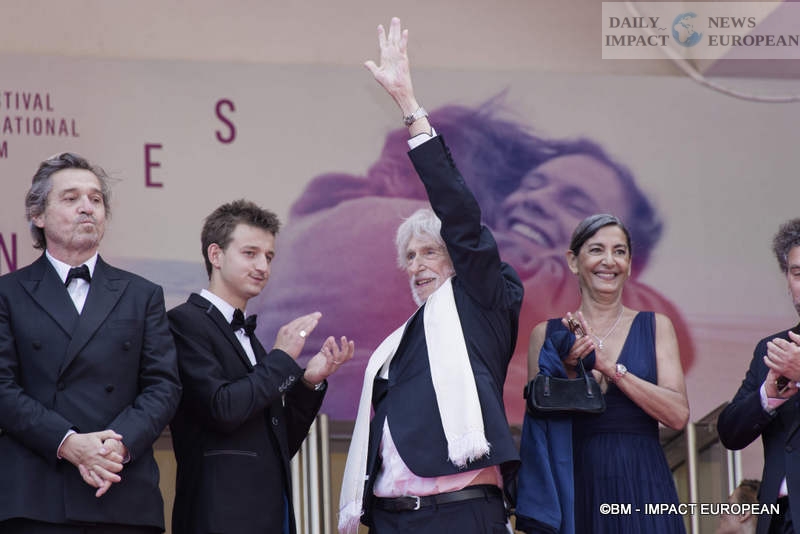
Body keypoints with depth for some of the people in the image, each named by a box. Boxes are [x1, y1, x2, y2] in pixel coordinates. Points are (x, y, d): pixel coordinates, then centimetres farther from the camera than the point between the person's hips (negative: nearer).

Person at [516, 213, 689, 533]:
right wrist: (569, 373, -12)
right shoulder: (547, 334, 8)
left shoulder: (655, 327, 8)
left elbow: (678, 415, -3)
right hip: (578, 491, 0)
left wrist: (610, 367, -11)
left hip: (642, 487, 0)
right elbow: (539, 420, 4)